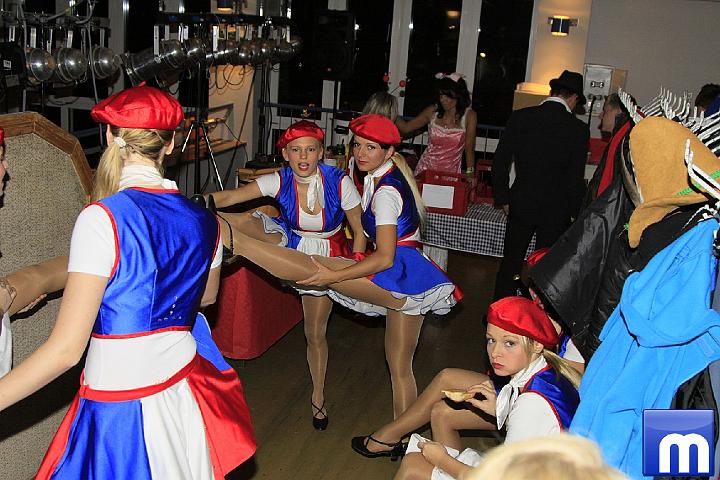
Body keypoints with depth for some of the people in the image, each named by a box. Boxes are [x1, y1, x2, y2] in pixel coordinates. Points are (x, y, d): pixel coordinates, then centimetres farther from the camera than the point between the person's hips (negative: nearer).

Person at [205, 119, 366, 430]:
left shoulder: (339, 182, -27)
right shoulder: (279, 181, -23)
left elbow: (359, 232, -15)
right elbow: (231, 196, -34)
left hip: (326, 256, -1)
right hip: (288, 242, 2)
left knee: (316, 333, 9)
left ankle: (318, 396, 30)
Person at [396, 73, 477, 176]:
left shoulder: (469, 116, -4)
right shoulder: (433, 111, 3)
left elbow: (469, 149, 0)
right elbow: (405, 127, 6)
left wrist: (470, 173, -7)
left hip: (450, 172, -2)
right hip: (425, 169, 2)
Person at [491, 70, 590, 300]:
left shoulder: (520, 117, -5)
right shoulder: (578, 129, -10)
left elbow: (500, 162, -4)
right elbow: (575, 178, -8)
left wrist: (503, 199, 7)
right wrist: (576, 212, 5)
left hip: (521, 205, 2)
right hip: (556, 211, -1)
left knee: (510, 264, 14)